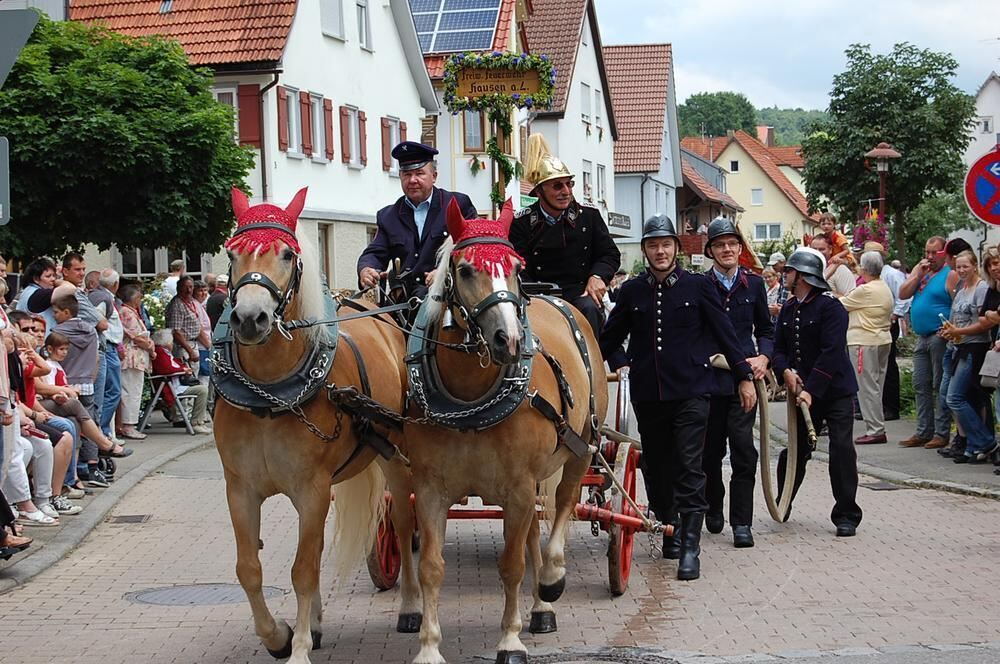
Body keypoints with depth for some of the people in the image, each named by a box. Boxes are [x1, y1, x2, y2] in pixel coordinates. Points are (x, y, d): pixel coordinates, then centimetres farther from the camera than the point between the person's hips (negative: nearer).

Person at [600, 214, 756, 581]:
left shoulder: (698, 286, 1)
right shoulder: (632, 291, 7)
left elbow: (725, 334, 5)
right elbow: (609, 338, 13)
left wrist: (744, 376, 4)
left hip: (691, 392, -3)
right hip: (647, 395, 3)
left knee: (689, 468, -9)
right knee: (656, 467, 11)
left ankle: (690, 547, -10)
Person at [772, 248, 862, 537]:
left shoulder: (831, 307, -13)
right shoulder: (787, 310, 10)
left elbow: (831, 353, -20)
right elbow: (779, 347, 9)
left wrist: (811, 390, -24)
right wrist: (786, 371, -14)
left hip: (835, 390, -6)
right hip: (802, 391, 6)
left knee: (842, 449, -8)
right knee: (795, 449, 9)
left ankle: (846, 515, 1)